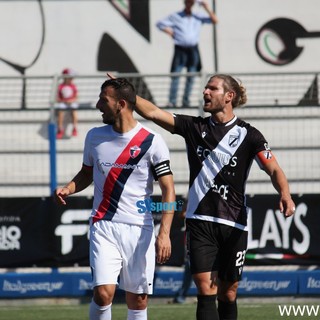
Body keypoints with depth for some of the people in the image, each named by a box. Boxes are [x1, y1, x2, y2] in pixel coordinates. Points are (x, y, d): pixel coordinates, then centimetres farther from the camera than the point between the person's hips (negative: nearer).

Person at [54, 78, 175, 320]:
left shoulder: (152, 142, -5)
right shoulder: (95, 137, 7)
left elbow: (168, 190, -6)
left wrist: (164, 233, -16)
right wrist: (68, 189, 1)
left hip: (139, 229, -2)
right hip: (104, 226, 2)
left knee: (138, 300, 2)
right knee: (103, 292, -15)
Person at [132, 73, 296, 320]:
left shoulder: (248, 135, 0)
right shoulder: (194, 127, 8)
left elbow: (274, 170, -8)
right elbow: (153, 113, 3)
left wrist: (285, 195, -27)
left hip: (234, 225, -1)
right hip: (200, 222, 1)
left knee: (228, 294, 6)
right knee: (206, 290, -11)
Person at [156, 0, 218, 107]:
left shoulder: (198, 17, 9)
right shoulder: (175, 17, 4)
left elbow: (215, 21, 5)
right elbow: (160, 23, 9)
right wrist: (169, 31, -3)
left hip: (193, 50, 3)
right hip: (180, 49, -3)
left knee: (191, 77, 4)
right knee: (175, 76, -9)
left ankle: (186, 100, 13)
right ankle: (172, 101, -8)